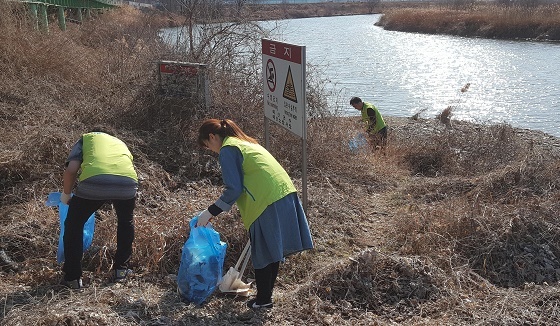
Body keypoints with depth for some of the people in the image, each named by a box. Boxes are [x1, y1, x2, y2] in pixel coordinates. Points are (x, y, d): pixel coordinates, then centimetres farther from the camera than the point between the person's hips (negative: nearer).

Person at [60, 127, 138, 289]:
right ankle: (120, 269, 37)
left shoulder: (85, 138, 29)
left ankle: (73, 277, 24)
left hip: (94, 182, -3)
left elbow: (71, 170, 13)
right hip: (127, 183, 3)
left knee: (73, 225, 22)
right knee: (126, 222, 33)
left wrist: (66, 194, 29)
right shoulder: (120, 142, 40)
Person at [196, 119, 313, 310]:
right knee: (273, 252, 17)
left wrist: (211, 212, -2)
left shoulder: (227, 149, -3)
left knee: (262, 255, 5)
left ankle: (263, 300, 16)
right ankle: (266, 294, 28)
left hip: (268, 203, -9)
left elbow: (234, 189, -11)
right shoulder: (246, 142, 25)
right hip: (285, 194, 9)